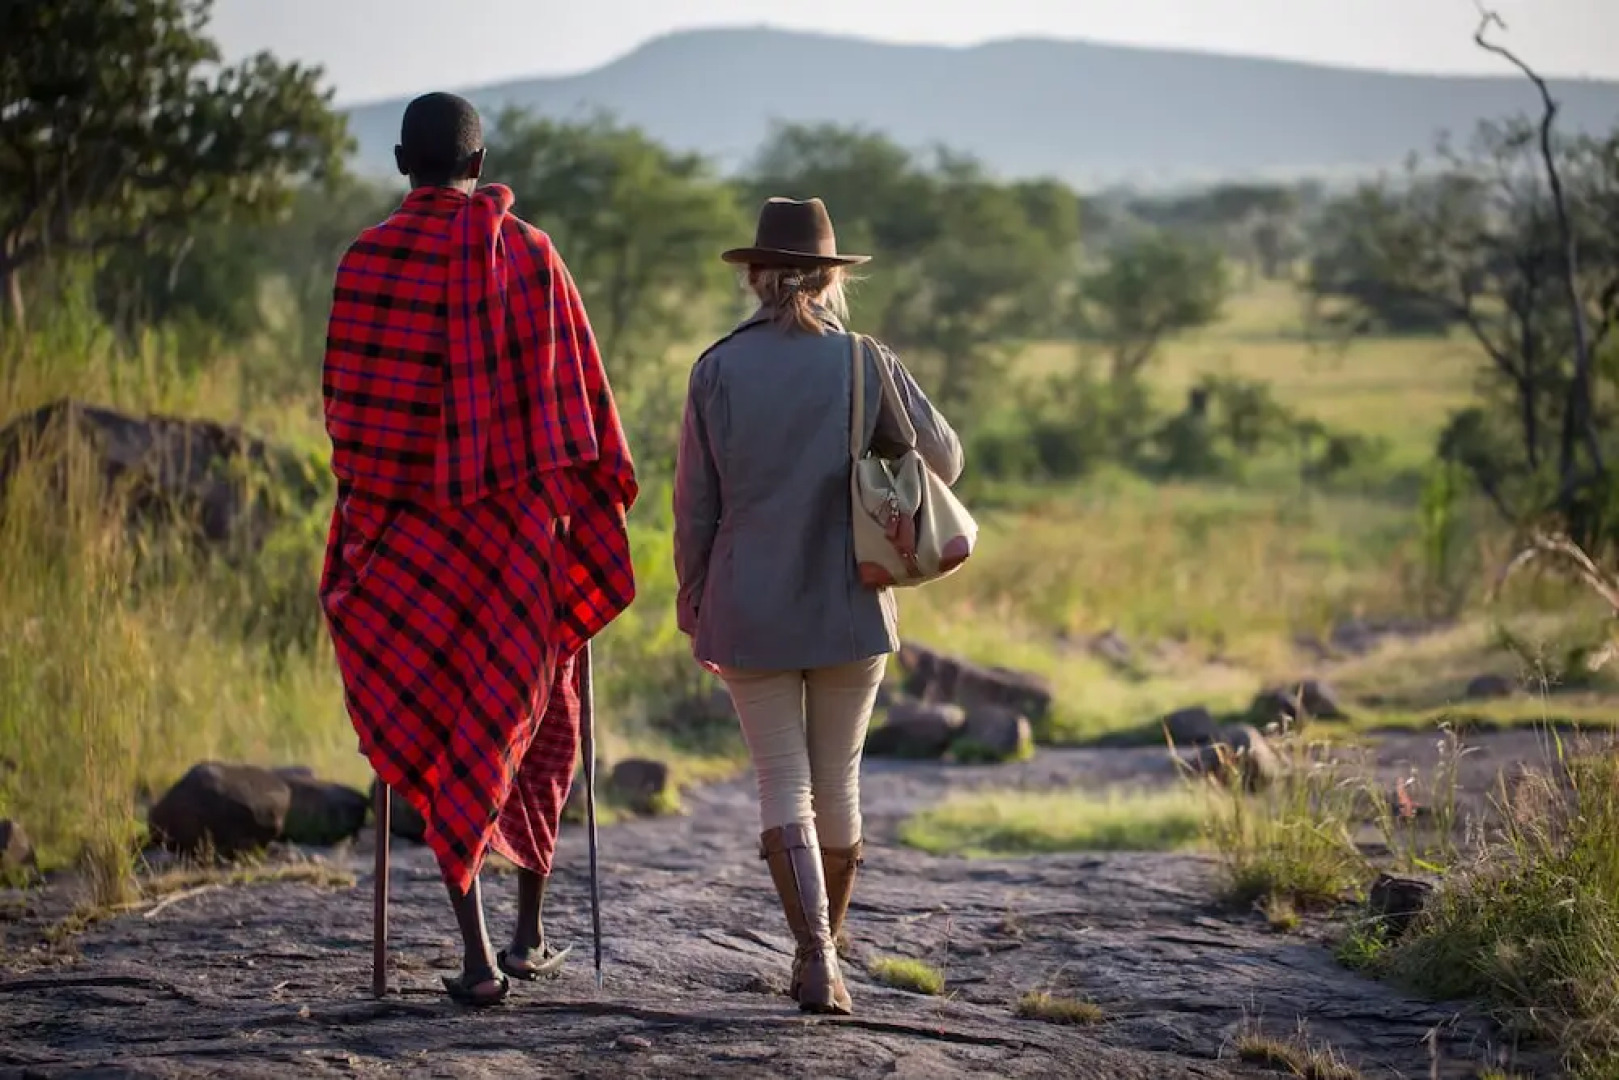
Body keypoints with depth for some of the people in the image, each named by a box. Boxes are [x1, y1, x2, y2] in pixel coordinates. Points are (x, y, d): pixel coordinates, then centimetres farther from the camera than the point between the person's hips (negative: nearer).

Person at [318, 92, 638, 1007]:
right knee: (533, 720, 17)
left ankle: (478, 954, -3)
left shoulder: (369, 258, -4)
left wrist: (364, 501, 8)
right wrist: (600, 502, 5)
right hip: (520, 521, 0)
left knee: (435, 732, 6)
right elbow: (576, 392, -3)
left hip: (409, 525, 0)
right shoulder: (526, 252, -4)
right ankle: (529, 936, 22)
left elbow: (346, 406, -3)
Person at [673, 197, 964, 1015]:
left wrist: (694, 612, 8)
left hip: (750, 610, -1)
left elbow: (694, 503, -2)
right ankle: (821, 962, 26)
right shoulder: (866, 365, -4)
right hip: (850, 608, 1)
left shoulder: (717, 370, -5)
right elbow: (944, 460, 6)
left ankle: (817, 958, -13)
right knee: (837, 780, 14)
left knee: (783, 785, 4)